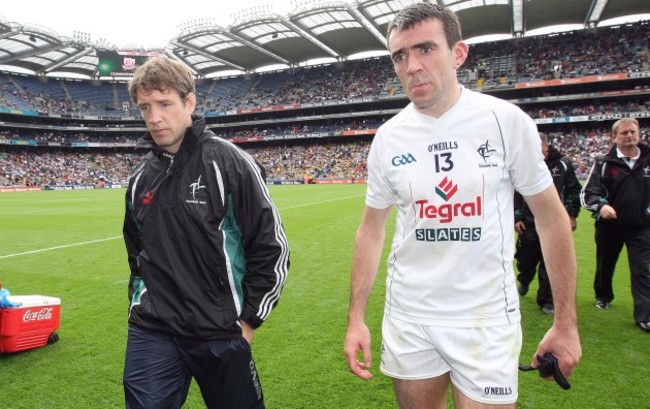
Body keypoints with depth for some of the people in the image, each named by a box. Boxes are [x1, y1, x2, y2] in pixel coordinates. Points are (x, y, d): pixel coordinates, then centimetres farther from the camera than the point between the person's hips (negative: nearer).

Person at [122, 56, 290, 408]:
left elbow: (272, 248, -10)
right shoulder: (141, 176, 5)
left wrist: (248, 320, -7)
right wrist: (140, 306, 13)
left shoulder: (229, 163, -12)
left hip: (221, 334, -3)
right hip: (151, 333, 4)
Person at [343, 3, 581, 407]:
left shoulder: (507, 120, -9)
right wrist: (356, 319, 1)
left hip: (486, 318, -2)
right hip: (408, 316, 3)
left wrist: (566, 322, -3)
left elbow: (552, 219, -2)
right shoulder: (388, 137, -3)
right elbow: (372, 229, 4)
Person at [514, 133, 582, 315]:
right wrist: (516, 218, -2)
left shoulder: (563, 164, -4)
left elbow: (574, 190, 3)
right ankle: (524, 281, 44)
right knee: (526, 258, 12)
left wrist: (572, 215, 0)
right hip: (529, 223, 1)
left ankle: (546, 300, 15)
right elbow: (515, 194, 1)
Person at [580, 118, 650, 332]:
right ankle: (603, 296, 42)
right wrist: (600, 206, -29)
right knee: (605, 265, 17)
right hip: (609, 226, 0)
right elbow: (587, 192, -12)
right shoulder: (604, 163, -8)